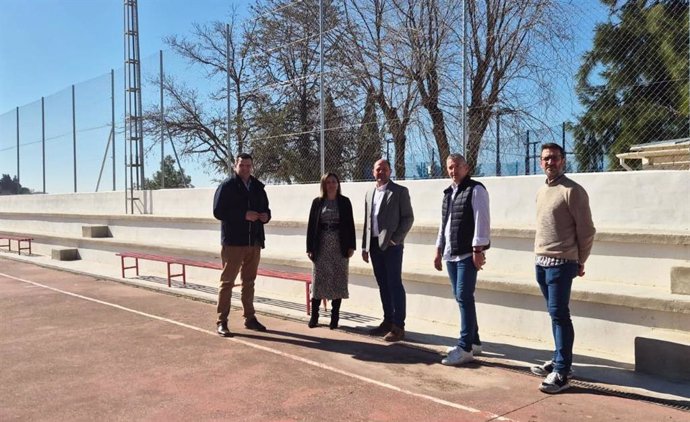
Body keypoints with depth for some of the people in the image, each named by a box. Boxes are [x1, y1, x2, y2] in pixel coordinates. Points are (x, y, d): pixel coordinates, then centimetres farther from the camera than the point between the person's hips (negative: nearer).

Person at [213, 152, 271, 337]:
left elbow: (265, 208, 20)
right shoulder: (227, 186, -5)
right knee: (227, 281, -1)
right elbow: (218, 211, -13)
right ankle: (221, 321, 5)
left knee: (249, 282, 14)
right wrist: (244, 215, -20)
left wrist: (266, 215, -4)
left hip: (254, 241, 6)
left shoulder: (258, 187, 12)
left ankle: (250, 318, 23)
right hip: (233, 242, -6)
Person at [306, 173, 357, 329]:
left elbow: (350, 224, 3)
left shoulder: (344, 202, 4)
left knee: (338, 280, 2)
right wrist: (310, 248, -1)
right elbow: (311, 225, 4)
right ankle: (314, 316, 10)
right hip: (322, 246, 1)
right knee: (318, 280, 2)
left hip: (339, 246, 0)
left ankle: (335, 316, 11)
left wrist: (351, 246, -3)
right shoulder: (317, 202, 6)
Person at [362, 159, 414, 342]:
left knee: (395, 285, -6)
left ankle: (398, 326, -3)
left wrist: (395, 239, -14)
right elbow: (367, 221, 16)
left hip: (391, 245, -6)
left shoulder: (400, 191, -2)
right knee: (383, 285, 10)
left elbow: (408, 218, -6)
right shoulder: (370, 193, 16)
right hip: (374, 245, 6)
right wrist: (365, 246, 12)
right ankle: (388, 321, 18)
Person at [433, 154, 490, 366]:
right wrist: (439, 250, 19)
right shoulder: (448, 193, 17)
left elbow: (481, 221, -14)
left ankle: (465, 348, -5)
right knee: (461, 298, 11)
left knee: (464, 297, -9)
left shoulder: (476, 190, -7)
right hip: (451, 254, 8)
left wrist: (478, 249, -19)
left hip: (468, 253, -8)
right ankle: (474, 341, 22)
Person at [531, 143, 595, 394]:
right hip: (541, 262, 7)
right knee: (555, 314, 14)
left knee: (559, 314, -7)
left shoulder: (572, 191, -10)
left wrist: (580, 262, -3)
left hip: (561, 263, -7)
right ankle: (559, 361, 25)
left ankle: (561, 373, -3)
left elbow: (586, 229, -9)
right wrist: (540, 254, 13)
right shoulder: (541, 191, 14)